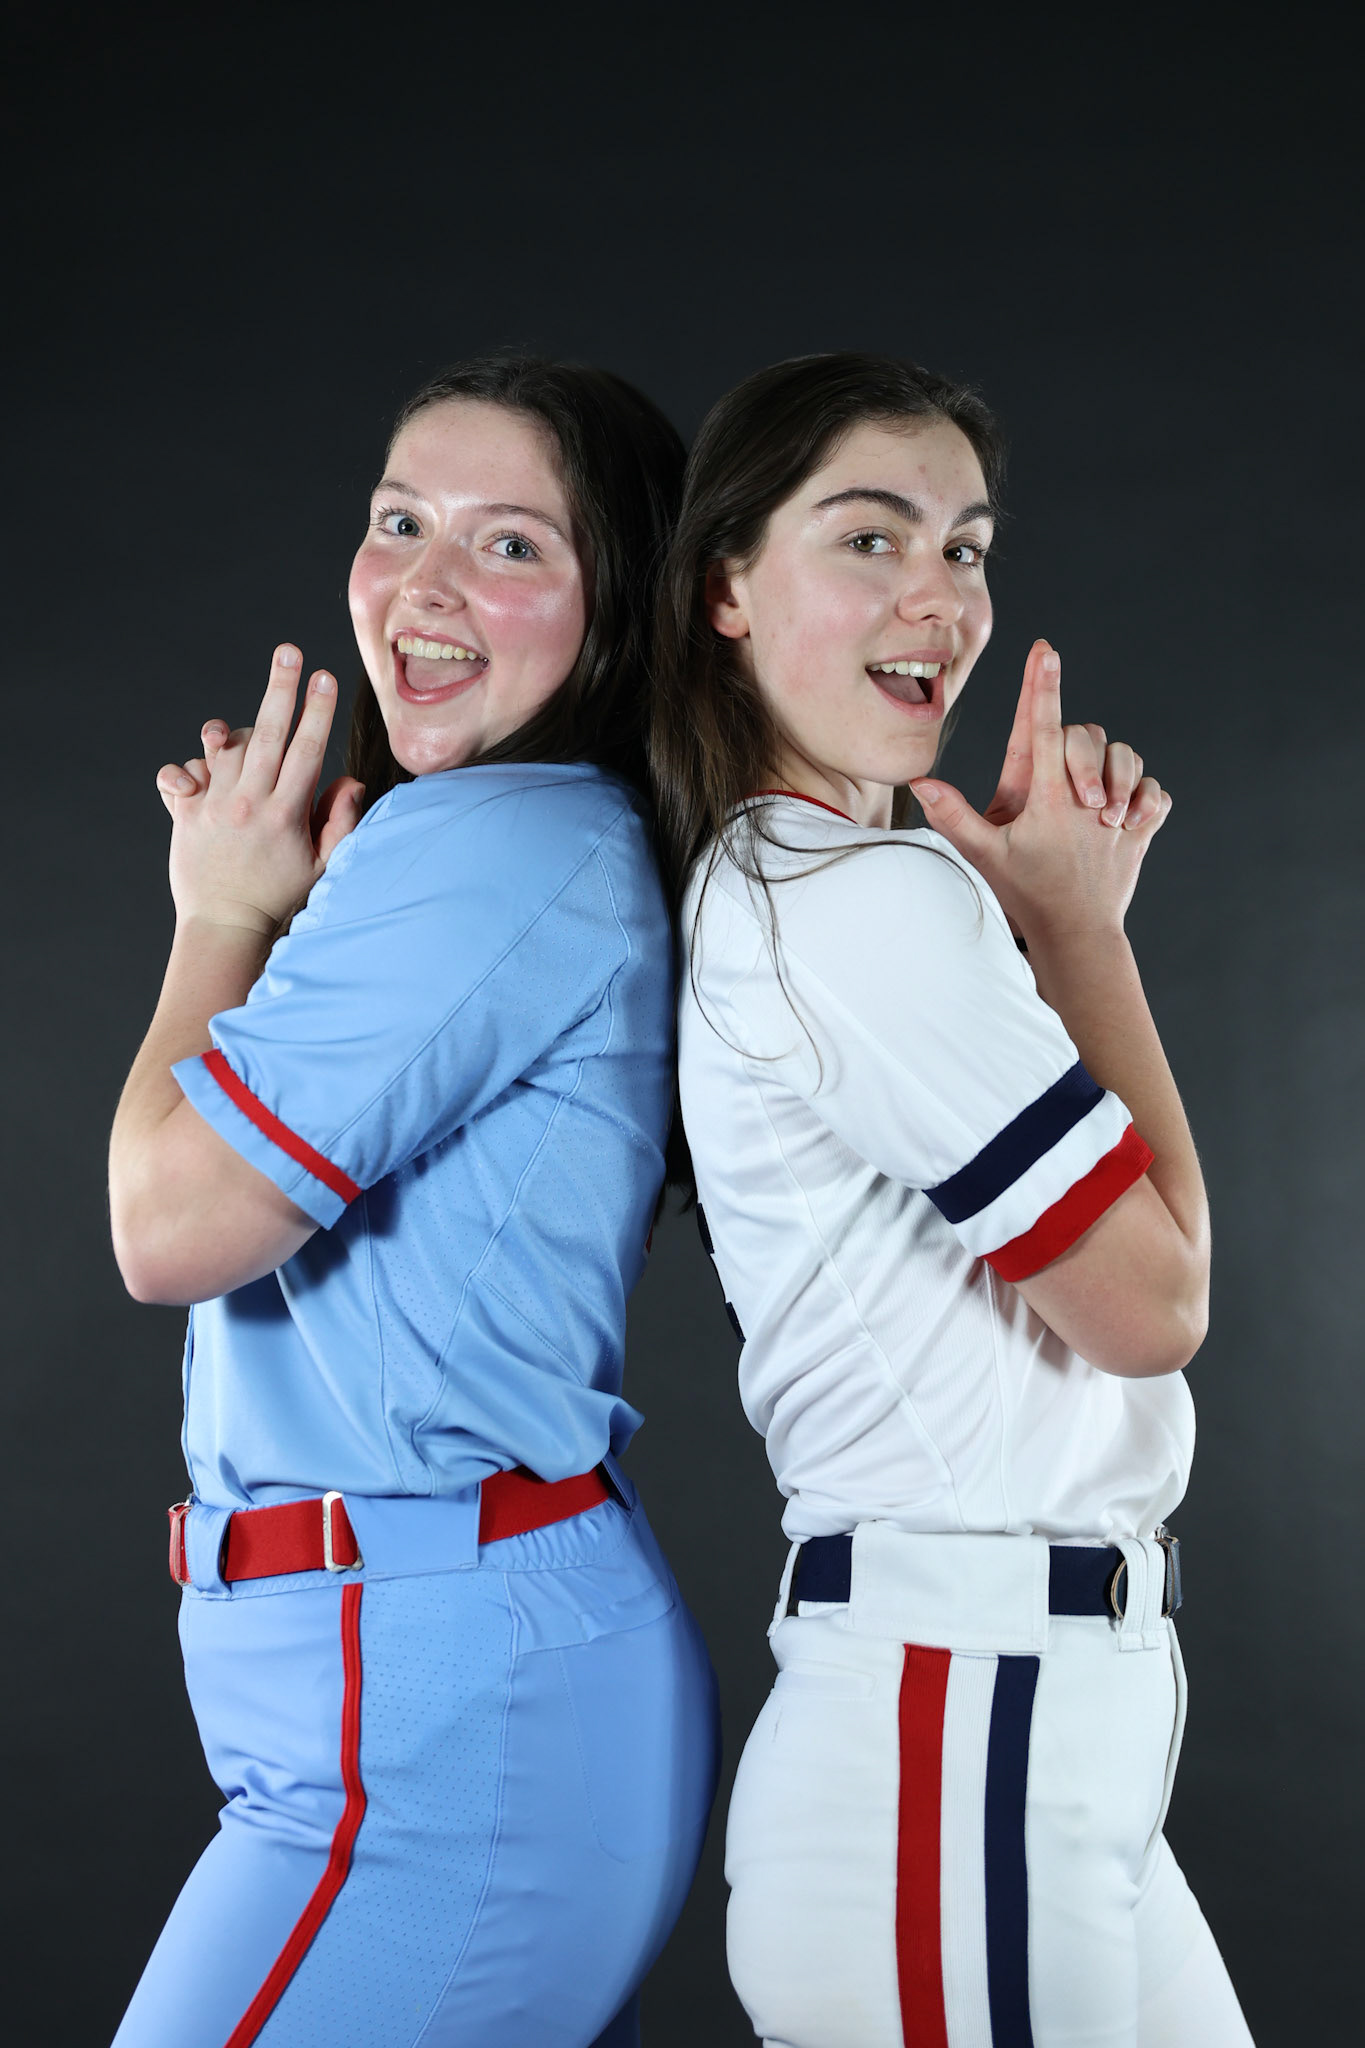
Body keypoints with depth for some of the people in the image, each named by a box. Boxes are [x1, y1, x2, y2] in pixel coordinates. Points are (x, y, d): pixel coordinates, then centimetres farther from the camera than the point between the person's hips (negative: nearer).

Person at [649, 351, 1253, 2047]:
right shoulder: (882, 897, -17)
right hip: (969, 1724, -10)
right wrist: (1082, 923, -4)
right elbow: (1153, 1303, -12)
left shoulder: (753, 889, 14)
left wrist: (1051, 905, 6)